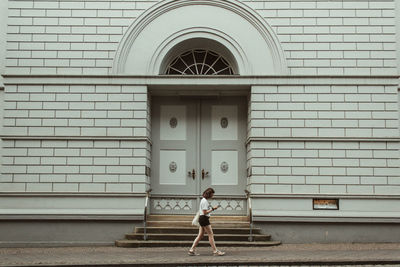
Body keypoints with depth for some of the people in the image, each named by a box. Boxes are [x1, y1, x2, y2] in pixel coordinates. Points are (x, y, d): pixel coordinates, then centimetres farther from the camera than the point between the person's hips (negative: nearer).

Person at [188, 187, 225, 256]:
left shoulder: (204, 200, 17)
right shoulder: (205, 201, -15)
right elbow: (205, 212, -20)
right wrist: (213, 209, -19)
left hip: (202, 219, 10)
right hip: (204, 218, -10)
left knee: (200, 235, 10)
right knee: (210, 234, -5)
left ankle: (192, 250, 9)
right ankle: (215, 251, -1)